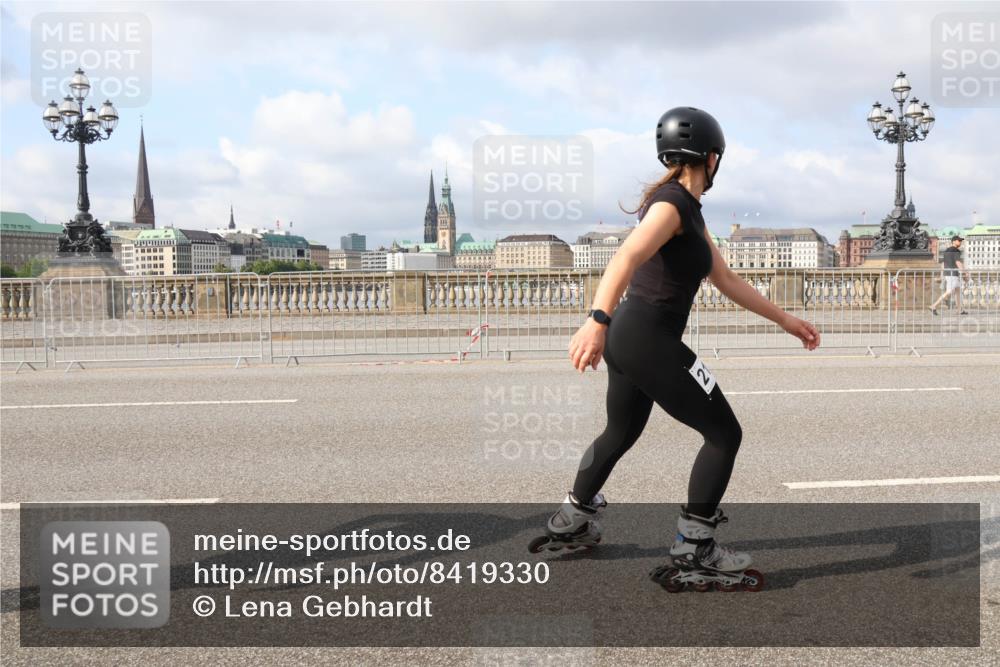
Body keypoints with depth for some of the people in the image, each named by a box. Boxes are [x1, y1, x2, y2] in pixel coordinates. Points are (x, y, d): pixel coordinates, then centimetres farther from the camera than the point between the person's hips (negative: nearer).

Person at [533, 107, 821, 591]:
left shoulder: (689, 211, 17)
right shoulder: (672, 202, -14)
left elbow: (728, 281, 22)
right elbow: (627, 258, -32)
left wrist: (785, 320, 25)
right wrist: (598, 320, -46)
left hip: (628, 338, 10)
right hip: (648, 341, -10)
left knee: (620, 434, 27)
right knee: (724, 434, -1)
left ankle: (569, 524, 41)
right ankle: (693, 549, 7)